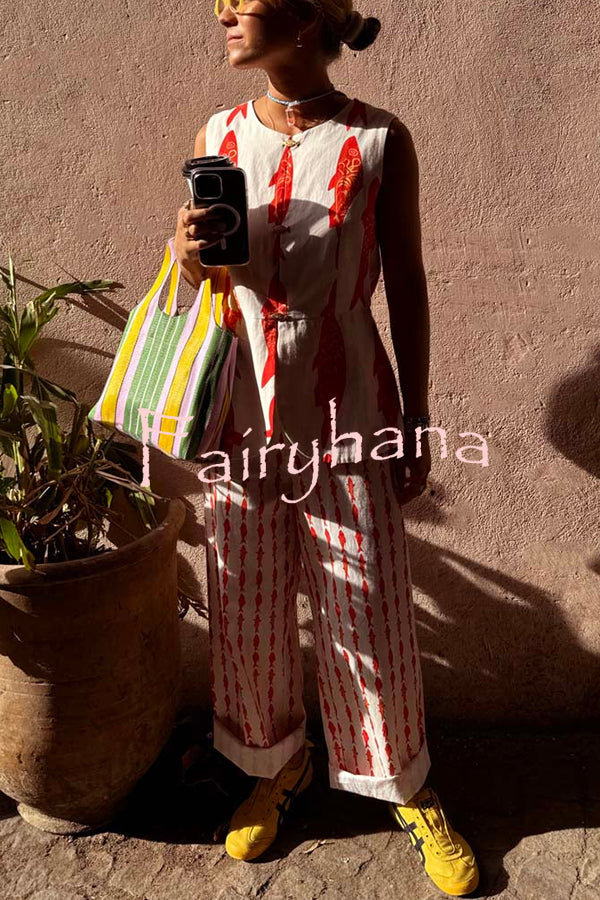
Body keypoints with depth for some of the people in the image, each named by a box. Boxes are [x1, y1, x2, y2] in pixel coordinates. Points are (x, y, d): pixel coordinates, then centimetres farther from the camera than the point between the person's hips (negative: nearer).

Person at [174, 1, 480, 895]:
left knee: (371, 618, 7)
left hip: (345, 419, -3)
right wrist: (190, 253, -14)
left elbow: (406, 286, -1)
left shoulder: (380, 141, -6)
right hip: (244, 413, 3)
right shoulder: (218, 137, 3)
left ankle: (409, 791, 32)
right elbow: (198, 282, 11)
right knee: (248, 613, 13)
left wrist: (415, 421, 1)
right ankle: (275, 765, 40)